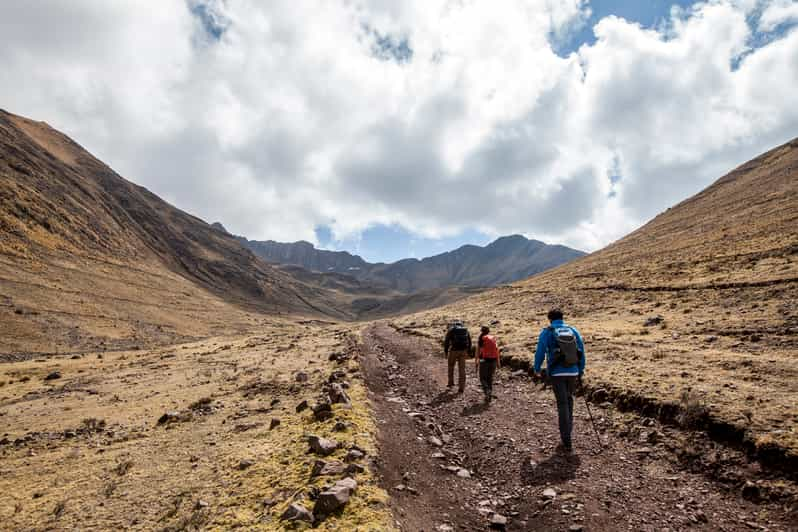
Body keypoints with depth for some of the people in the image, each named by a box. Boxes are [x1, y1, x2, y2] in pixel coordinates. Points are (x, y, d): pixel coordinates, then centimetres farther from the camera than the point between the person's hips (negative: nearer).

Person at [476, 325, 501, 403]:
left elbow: (478, 352, -5)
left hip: (484, 360, -3)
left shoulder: (480, 340, -2)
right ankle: (490, 394, 13)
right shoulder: (494, 338, 6)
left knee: (483, 378, 8)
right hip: (493, 360, 3)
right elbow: (497, 350, 3)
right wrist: (498, 362, 7)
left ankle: (487, 391, -16)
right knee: (490, 378, 17)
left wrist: (476, 363, -1)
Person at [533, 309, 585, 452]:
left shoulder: (547, 332, -5)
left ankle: (566, 440, -2)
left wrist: (537, 369, 9)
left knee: (562, 404, 0)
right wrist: (580, 371, 14)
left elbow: (540, 352, -6)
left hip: (556, 373, -3)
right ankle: (567, 430, 30)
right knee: (569, 400, 22)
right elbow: (581, 352, 6)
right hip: (572, 372, 3)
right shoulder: (573, 331, 6)